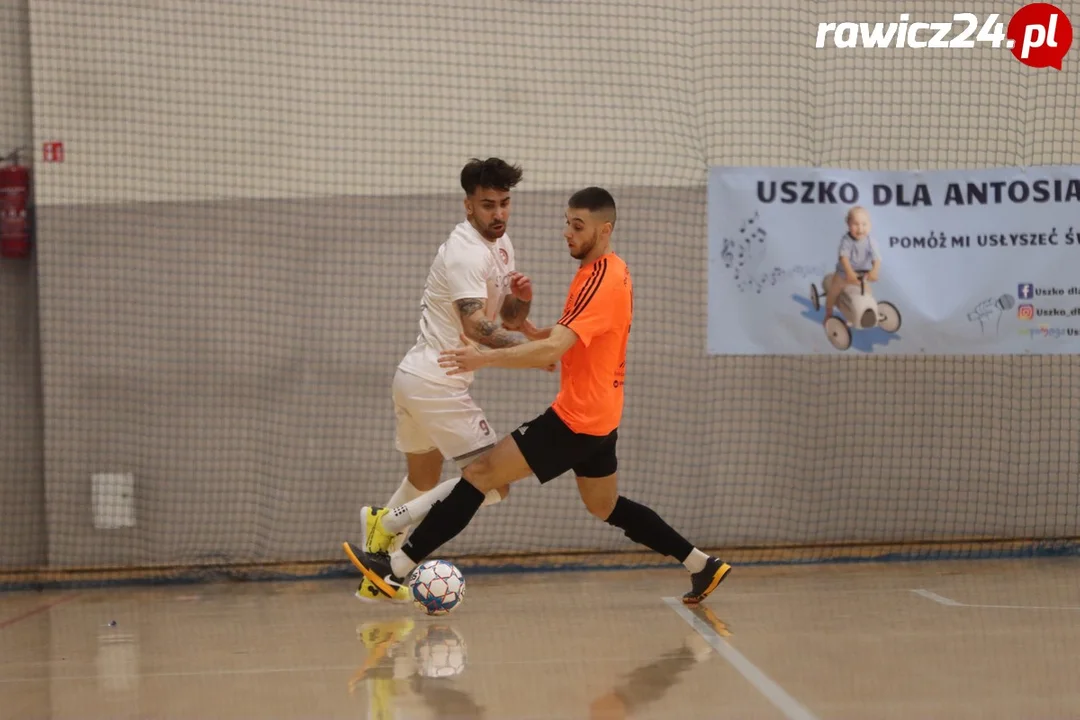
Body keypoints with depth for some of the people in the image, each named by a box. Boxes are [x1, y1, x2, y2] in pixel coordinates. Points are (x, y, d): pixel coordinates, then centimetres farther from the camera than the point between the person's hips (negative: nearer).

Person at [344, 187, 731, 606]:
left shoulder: (600, 281, -20)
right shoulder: (613, 272, 11)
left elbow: (553, 349, -30)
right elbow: (567, 337, 20)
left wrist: (486, 359, -35)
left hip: (576, 417, -10)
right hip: (600, 415, 10)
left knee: (480, 473, -10)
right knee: (606, 507, 24)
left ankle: (397, 568, -10)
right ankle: (702, 565, 27)